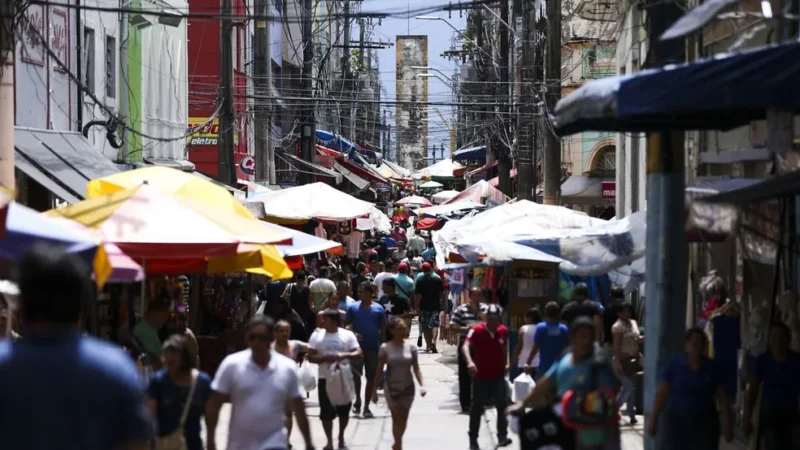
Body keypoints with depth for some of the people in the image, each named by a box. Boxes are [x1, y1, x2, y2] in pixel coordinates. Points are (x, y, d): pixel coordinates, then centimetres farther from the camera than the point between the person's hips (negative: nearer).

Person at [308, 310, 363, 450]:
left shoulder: (347, 335, -2)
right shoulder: (317, 335, 0)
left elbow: (358, 353, -6)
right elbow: (311, 357, -2)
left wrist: (345, 355, -25)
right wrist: (325, 358, -19)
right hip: (325, 379, 0)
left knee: (344, 410, 10)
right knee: (326, 412, -2)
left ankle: (341, 437, 30)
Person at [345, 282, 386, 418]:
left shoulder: (378, 309, 1)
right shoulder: (353, 307, 1)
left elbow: (383, 329, 5)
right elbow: (347, 325, 2)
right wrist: (353, 334, -17)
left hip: (374, 347, 1)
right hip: (357, 346, -1)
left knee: (371, 377, 5)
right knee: (356, 374, -5)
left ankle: (366, 407, 13)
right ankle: (358, 400, 18)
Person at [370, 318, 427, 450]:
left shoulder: (411, 348, -2)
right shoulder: (385, 348, -7)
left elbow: (416, 369, -1)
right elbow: (379, 370, -3)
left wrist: (422, 385, -14)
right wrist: (374, 389, -3)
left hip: (408, 388, 3)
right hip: (392, 388, -3)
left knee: (403, 419, 11)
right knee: (397, 419, -4)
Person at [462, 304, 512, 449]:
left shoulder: (503, 331, -1)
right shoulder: (477, 330, -16)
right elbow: (465, 346, -30)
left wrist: (505, 364, 17)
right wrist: (470, 362, -46)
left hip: (498, 375, 3)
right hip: (480, 376, -3)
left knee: (503, 405, -4)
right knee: (476, 408, 5)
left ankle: (502, 436, 4)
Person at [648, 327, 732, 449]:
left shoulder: (711, 367, 0)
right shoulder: (673, 365, -5)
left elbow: (722, 397, 3)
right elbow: (661, 394, -5)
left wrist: (728, 422, 0)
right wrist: (653, 419, -7)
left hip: (705, 423, 1)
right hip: (677, 421, -1)